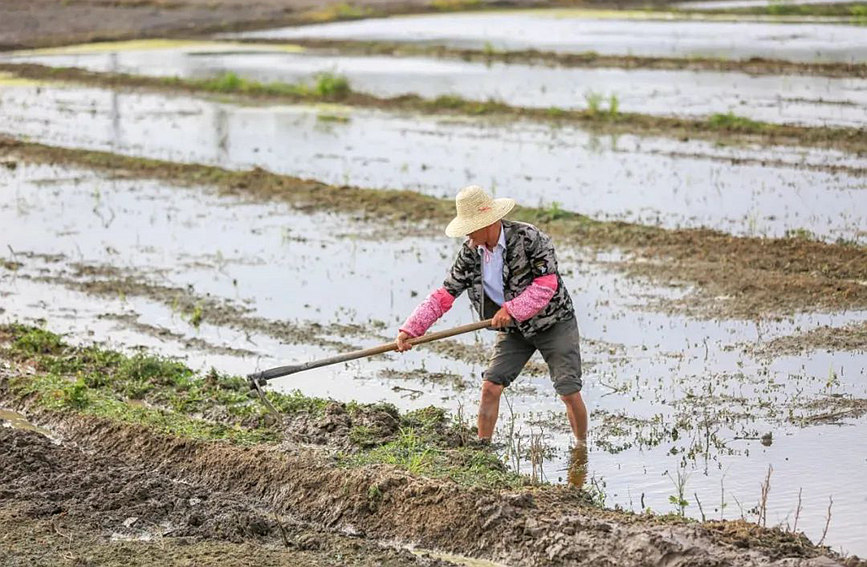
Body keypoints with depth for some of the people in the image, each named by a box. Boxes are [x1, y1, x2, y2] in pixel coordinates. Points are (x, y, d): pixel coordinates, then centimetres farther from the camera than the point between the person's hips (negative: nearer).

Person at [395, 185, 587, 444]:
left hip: (553, 323, -4)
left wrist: (512, 309, -31)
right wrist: (411, 328, -14)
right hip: (514, 330, 5)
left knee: (569, 392, -7)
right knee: (490, 387, -7)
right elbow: (444, 295, -5)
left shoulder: (529, 238, -22)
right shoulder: (470, 253, -7)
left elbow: (547, 283, -24)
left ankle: (582, 449, 13)